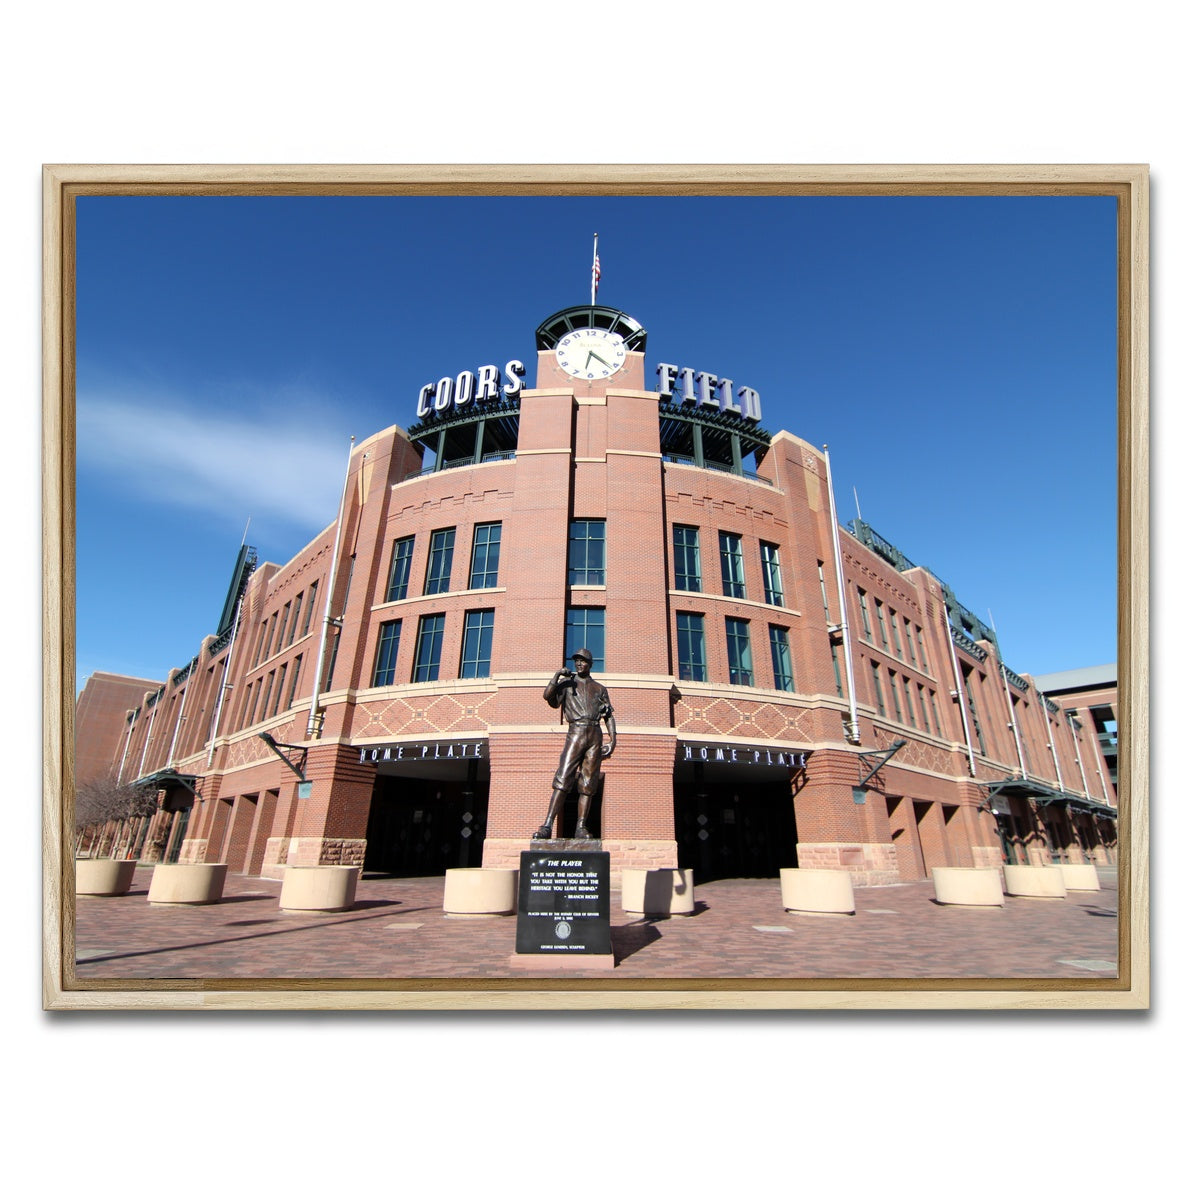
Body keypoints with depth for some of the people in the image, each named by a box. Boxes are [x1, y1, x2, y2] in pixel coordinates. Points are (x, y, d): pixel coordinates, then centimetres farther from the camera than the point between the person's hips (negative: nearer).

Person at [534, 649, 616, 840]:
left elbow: (609, 715, 15)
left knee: (588, 783, 0)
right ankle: (547, 825, -13)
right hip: (576, 733, -2)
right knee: (563, 779, -12)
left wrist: (613, 739, 4)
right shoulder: (567, 683, 14)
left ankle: (581, 827, 3)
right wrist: (558, 675, -8)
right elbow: (547, 695, -3)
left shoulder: (600, 688, 20)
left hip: (595, 736, 2)